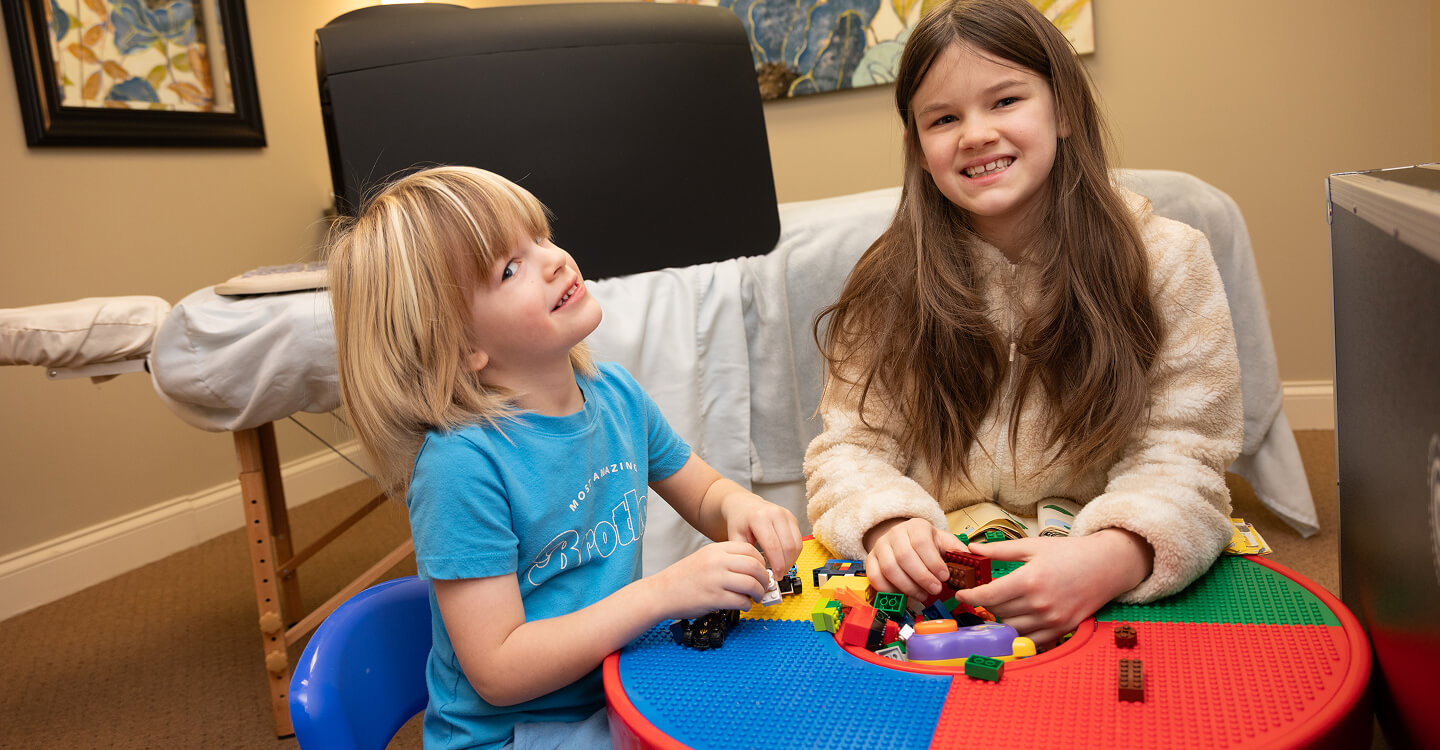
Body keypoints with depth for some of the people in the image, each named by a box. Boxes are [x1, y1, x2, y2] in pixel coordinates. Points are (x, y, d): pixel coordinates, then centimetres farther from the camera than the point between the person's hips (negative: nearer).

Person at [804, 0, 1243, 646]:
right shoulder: (889, 286, 2)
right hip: (933, 598, 2)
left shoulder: (1169, 264, -1)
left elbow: (1180, 462, -5)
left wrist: (1110, 560, -27)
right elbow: (849, 448, 0)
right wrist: (888, 524, -23)